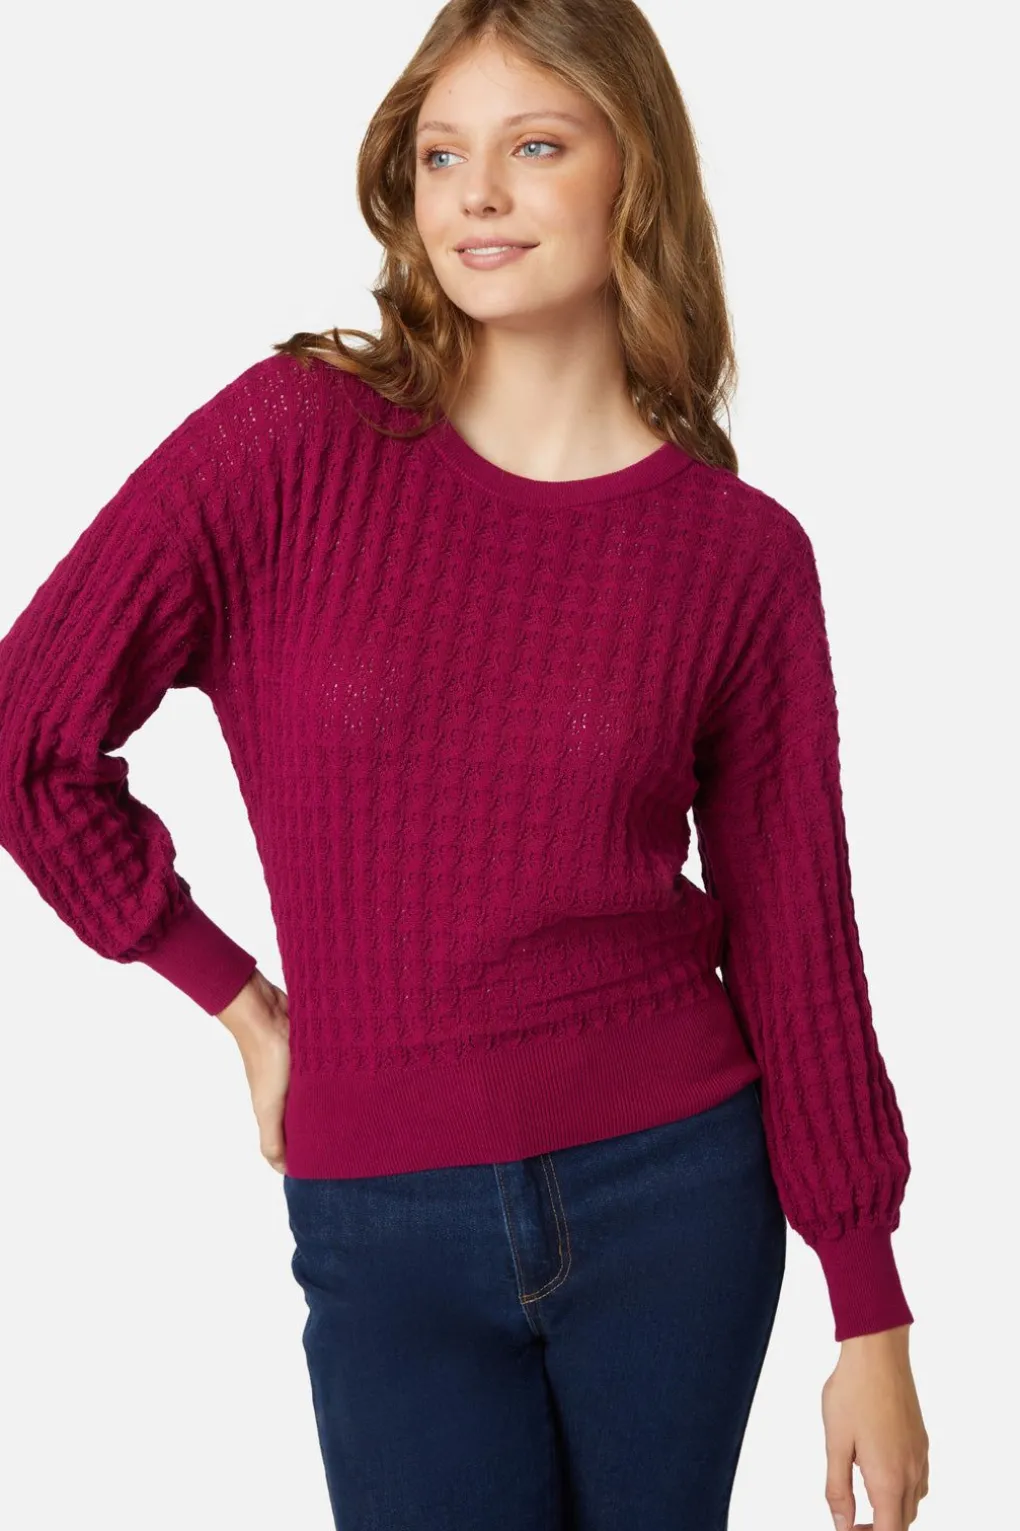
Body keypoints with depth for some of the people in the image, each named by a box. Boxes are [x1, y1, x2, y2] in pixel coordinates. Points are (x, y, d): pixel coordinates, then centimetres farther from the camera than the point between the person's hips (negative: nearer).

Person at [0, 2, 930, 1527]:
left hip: (675, 1190, 2)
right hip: (385, 1229, -1)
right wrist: (238, 998, -1)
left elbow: (795, 939, 1)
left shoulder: (745, 554, -3)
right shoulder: (293, 438, -8)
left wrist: (872, 1317, 2)